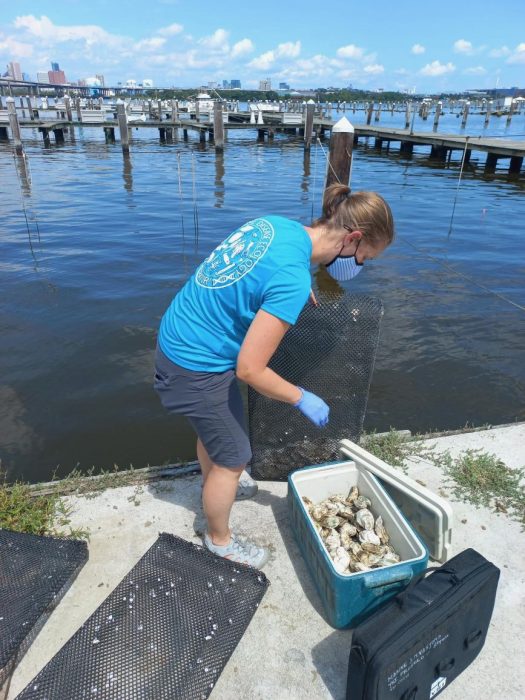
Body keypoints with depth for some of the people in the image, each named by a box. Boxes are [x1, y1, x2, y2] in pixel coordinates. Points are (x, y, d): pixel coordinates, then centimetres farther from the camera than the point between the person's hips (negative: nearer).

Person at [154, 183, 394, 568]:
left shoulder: (277, 223, -4)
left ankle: (216, 487, 59)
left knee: (214, 428, 31)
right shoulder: (293, 280, -29)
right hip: (198, 367, -9)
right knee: (232, 457, 12)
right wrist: (302, 398, -10)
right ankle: (220, 541, 38)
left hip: (178, 338, 9)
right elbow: (250, 369, -25)